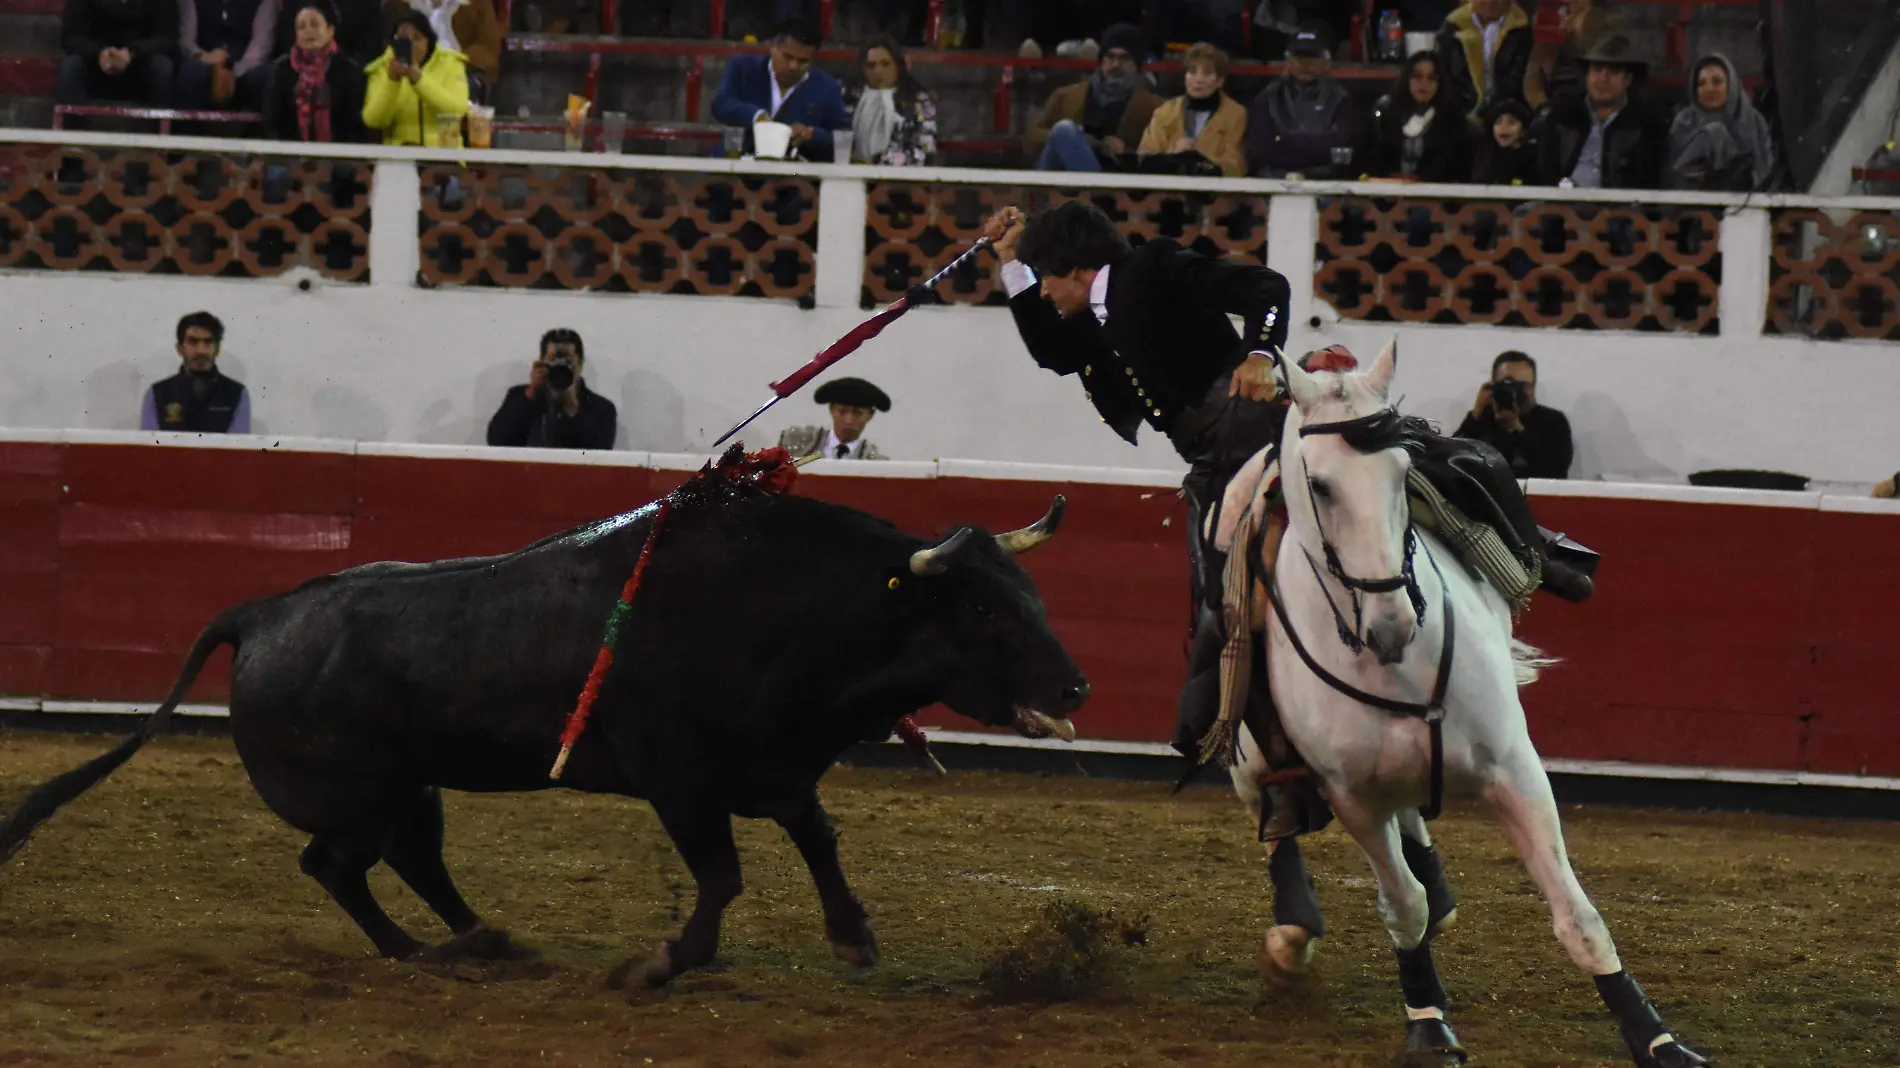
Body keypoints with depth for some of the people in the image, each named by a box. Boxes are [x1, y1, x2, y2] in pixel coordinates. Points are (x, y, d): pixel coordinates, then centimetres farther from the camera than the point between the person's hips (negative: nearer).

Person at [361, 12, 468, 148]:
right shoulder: (382, 69, 7)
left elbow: (458, 109, -12)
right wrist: (391, 81, -17)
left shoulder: (449, 63, 4)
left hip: (444, 152, 0)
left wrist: (419, 79, -21)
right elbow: (373, 120, -4)